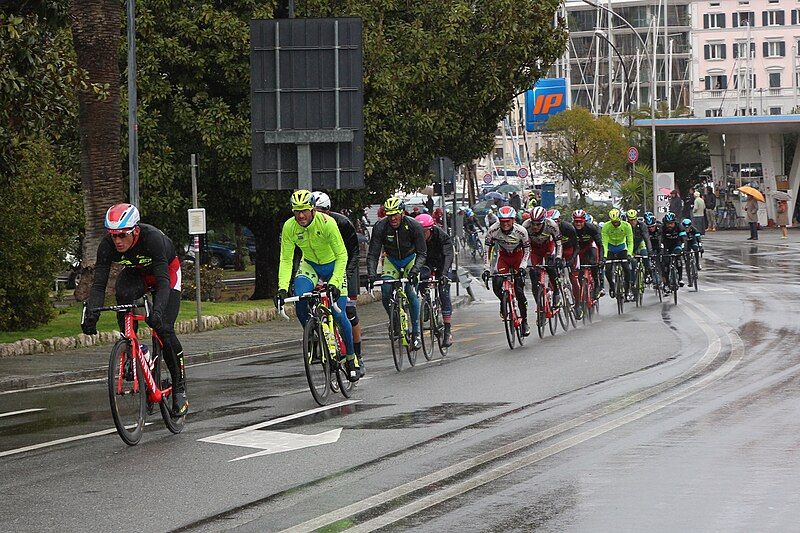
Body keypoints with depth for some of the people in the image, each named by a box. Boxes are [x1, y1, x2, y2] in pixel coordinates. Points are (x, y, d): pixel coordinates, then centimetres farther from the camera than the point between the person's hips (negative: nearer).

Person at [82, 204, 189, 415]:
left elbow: (163, 280, -43)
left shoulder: (153, 238, -39)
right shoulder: (107, 245, -28)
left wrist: (157, 311, -59)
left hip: (167, 271, -3)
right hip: (135, 273, 3)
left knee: (164, 328, -16)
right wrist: (91, 314, -44)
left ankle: (180, 389, 0)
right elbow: (98, 284, -29)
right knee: (122, 294, -34)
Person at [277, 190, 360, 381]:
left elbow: (342, 255, -27)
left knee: (339, 315, -9)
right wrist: (282, 288, -29)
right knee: (300, 299, -27)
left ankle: (351, 358, 12)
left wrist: (334, 283, -38)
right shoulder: (289, 227, -21)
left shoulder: (327, 223, -30)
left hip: (333, 266, -2)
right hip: (309, 266, 3)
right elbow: (286, 260, -17)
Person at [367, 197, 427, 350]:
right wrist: (372, 274, -38)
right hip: (391, 261, 2)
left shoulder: (414, 226, -26)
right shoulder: (380, 227, -24)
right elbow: (372, 254, -23)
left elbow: (422, 253, -23)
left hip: (410, 260, -2)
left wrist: (414, 270, -40)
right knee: (385, 293, -16)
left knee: (411, 292, -17)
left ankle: (416, 333, -8)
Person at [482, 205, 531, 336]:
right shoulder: (493, 231, -24)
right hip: (503, 256, 2)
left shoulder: (521, 231, -26)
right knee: (496, 285, -20)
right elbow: (488, 250, -14)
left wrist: (522, 267, -24)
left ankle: (524, 321, 2)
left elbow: (527, 250, -12)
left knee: (519, 290, -11)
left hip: (518, 256, -2)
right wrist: (486, 269, -21)